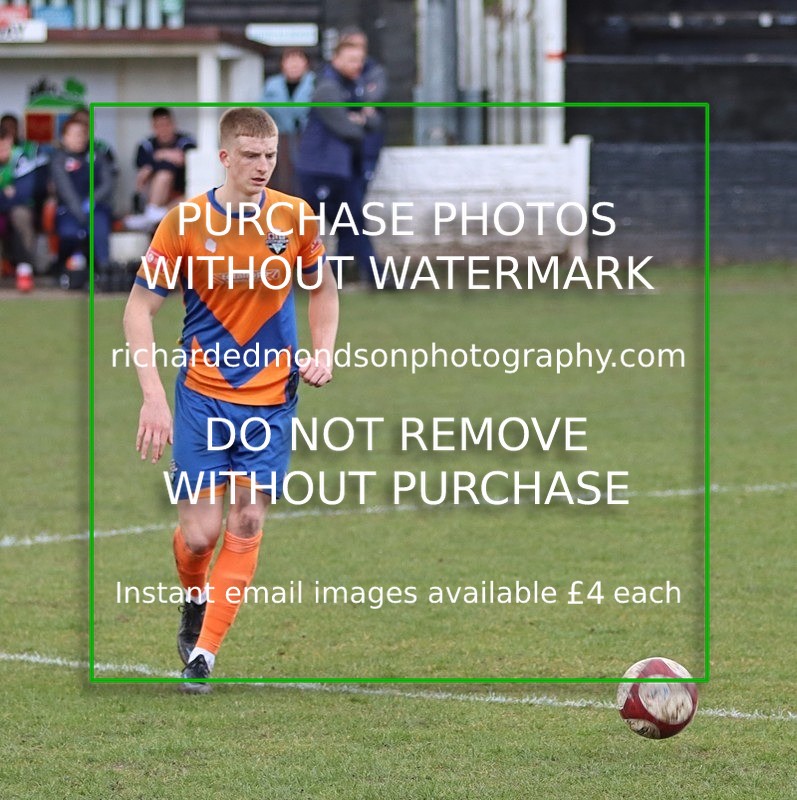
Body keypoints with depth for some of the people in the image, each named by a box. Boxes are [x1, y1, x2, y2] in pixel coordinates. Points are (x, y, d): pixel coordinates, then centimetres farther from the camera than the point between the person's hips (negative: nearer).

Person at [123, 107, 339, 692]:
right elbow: (139, 309, -6)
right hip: (203, 396, -2)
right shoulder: (185, 223, -10)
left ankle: (205, 650, 6)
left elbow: (323, 288, 15)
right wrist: (153, 396, -15)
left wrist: (323, 352, -2)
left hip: (272, 397, 2)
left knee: (247, 525, -3)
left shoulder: (296, 218, -2)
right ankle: (195, 602, 29)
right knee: (200, 532, -5)